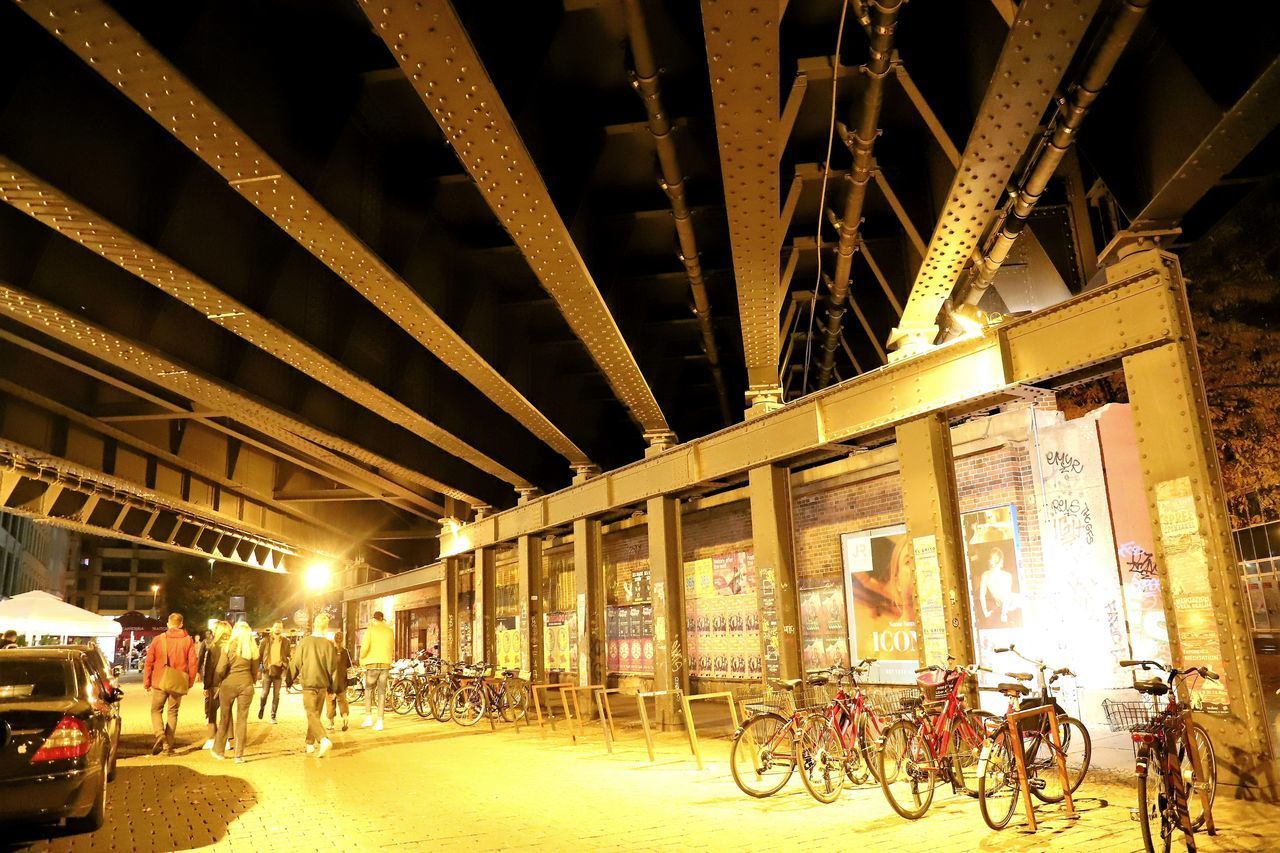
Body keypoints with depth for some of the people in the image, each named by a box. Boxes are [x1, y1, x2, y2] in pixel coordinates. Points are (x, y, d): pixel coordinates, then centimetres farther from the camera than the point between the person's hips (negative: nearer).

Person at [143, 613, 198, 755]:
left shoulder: (158, 639, 0)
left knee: (156, 710, 12)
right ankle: (168, 746, 10)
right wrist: (190, 682, 8)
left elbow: (149, 662, -1)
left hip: (160, 682, -1)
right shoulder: (188, 640, 0)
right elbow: (193, 662, -3)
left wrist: (146, 682, 8)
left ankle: (160, 735, -14)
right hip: (178, 683, 1)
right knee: (173, 713, 12)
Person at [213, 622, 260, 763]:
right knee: (242, 720, 7)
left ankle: (219, 751, 25)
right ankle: (239, 755, 7)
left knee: (225, 718, 14)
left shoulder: (229, 647, -6)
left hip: (229, 684, -1)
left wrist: (220, 681, 13)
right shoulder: (253, 649, 0)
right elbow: (255, 670, 6)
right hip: (246, 685, 1)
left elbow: (221, 669, -5)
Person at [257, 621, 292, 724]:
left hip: (279, 671, 1)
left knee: (276, 695, 2)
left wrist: (286, 669, -5)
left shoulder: (286, 641, 5)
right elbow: (259, 654, 3)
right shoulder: (266, 640, 3)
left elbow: (288, 657, 6)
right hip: (267, 670, 0)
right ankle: (261, 708, 28)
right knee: (264, 693, -1)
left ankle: (273, 717, 12)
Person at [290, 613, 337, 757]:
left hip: (308, 683, -3)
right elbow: (333, 668, 3)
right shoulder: (329, 644, -1)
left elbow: (296, 663, -3)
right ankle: (310, 743, 25)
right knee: (315, 714, 18)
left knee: (312, 715, -4)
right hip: (322, 684, 3)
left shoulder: (304, 642, -7)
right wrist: (332, 688, 13)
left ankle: (324, 740, -24)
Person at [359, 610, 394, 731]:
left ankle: (368, 717, 7)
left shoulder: (370, 629, -4)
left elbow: (364, 647, -12)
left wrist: (361, 659, 5)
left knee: (369, 690, 13)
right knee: (381, 692, 6)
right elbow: (392, 649, 11)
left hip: (372, 664, -3)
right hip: (385, 664, 3)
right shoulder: (390, 631, 7)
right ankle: (379, 721, 4)